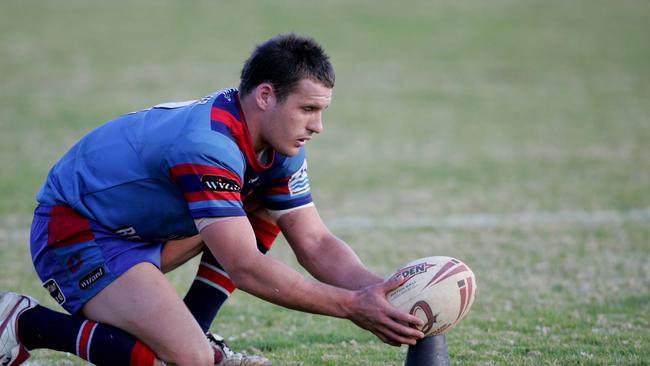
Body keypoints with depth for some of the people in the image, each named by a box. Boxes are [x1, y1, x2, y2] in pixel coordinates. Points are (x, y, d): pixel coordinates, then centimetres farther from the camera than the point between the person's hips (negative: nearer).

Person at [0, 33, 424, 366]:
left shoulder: (280, 150, -2)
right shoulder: (208, 145, -31)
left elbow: (316, 244, 0)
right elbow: (245, 267, -33)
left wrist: (376, 290, -18)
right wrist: (352, 306, -32)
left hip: (143, 229, 10)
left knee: (266, 206, 6)